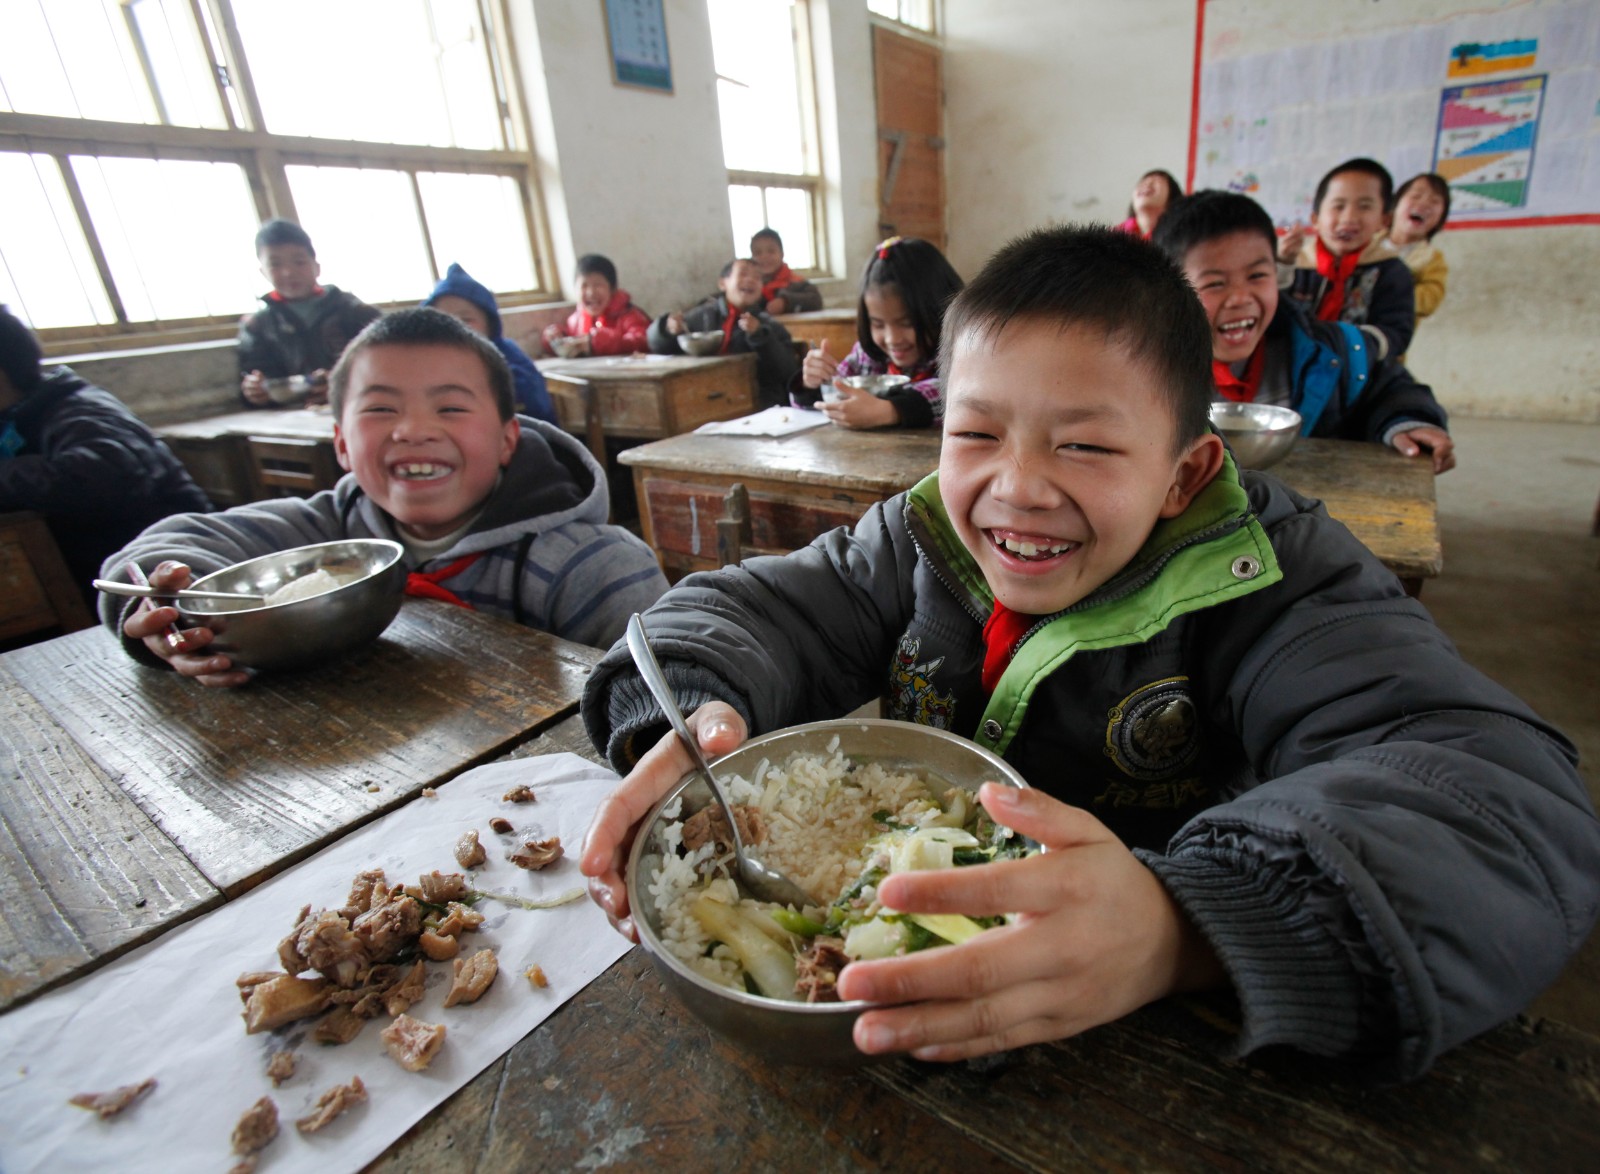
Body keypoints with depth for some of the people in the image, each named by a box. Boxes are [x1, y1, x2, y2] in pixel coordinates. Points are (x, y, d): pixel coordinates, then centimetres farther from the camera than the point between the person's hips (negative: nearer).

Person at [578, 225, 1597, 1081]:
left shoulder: (1268, 587, -17)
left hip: (1161, 1052, -1)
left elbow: (1513, 795, -28)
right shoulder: (920, 543, -5)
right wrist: (700, 718, -27)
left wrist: (1178, 934, -45)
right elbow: (758, 610, -3)